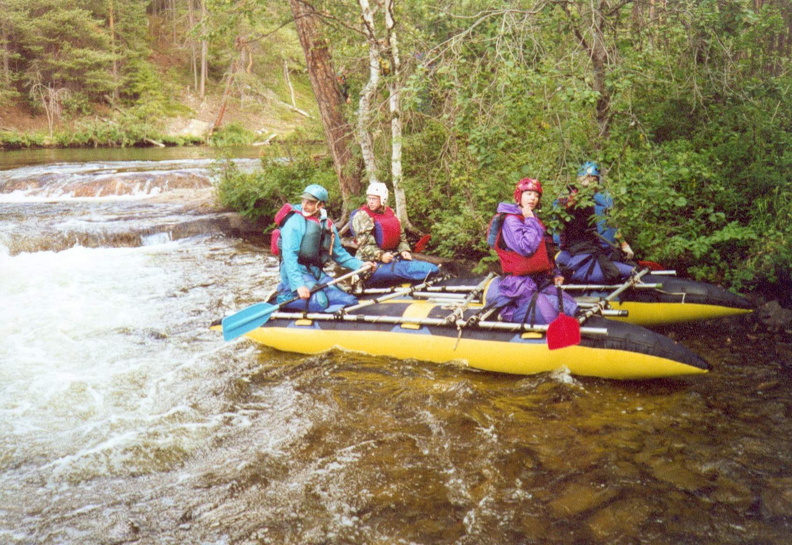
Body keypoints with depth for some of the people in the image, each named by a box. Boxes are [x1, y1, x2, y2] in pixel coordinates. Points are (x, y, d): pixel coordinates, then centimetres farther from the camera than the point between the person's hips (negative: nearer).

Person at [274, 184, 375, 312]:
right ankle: (286, 295, -2)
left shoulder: (328, 225, 9)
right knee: (319, 302, -29)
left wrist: (360, 265, 5)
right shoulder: (295, 220, -12)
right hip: (297, 271, -7)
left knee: (349, 301, -3)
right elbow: (289, 255, -20)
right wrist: (298, 285, -29)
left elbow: (339, 253, 19)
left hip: (317, 272, 7)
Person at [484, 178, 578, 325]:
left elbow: (545, 252, 24)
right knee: (550, 318, -20)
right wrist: (530, 221, -14)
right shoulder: (511, 220, -11)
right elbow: (526, 248, -23)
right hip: (519, 282, -9)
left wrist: (555, 274, 13)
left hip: (540, 280, 9)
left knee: (571, 308, 4)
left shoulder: (533, 219, 18)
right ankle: (506, 311, 0)